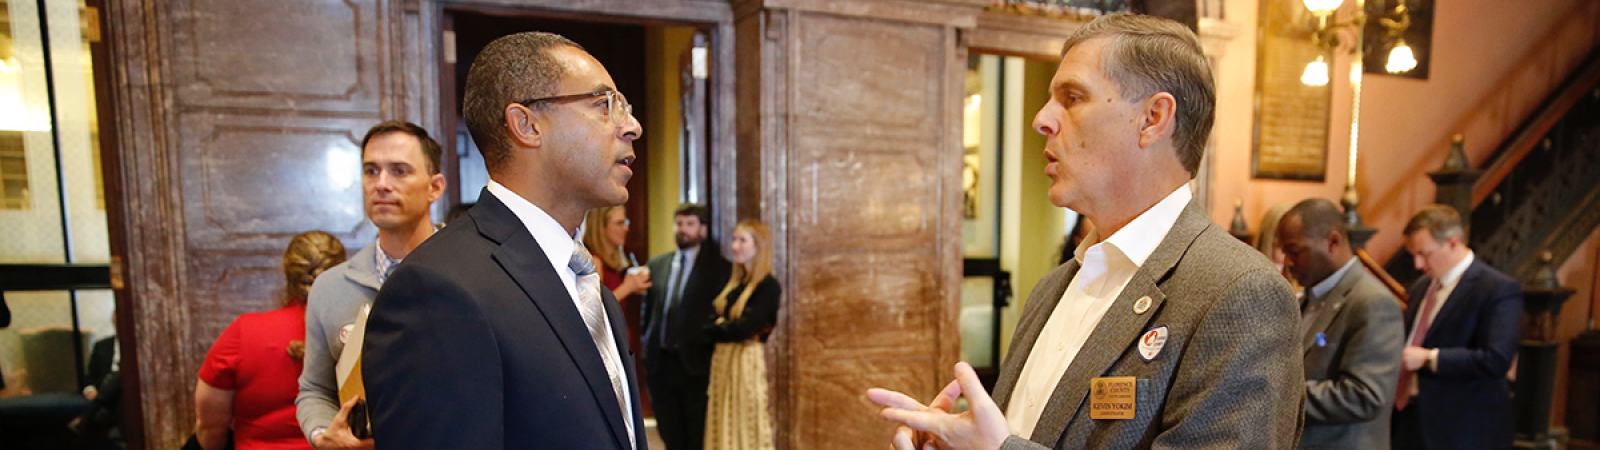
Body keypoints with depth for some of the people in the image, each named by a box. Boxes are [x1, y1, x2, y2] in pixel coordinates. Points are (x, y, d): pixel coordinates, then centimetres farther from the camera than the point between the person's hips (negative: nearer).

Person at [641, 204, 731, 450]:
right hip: (660, 363, 5)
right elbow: (646, 310, 15)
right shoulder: (656, 265, 11)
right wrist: (647, 346, 7)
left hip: (696, 365, -4)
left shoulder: (719, 268, -4)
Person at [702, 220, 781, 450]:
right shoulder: (733, 284, 13)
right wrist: (719, 326, -11)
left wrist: (714, 328, -4)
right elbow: (714, 317, 10)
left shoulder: (768, 287, -12)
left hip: (748, 362, -7)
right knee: (725, 427, 11)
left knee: (747, 428, 0)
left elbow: (743, 328, -19)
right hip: (723, 360, 7)